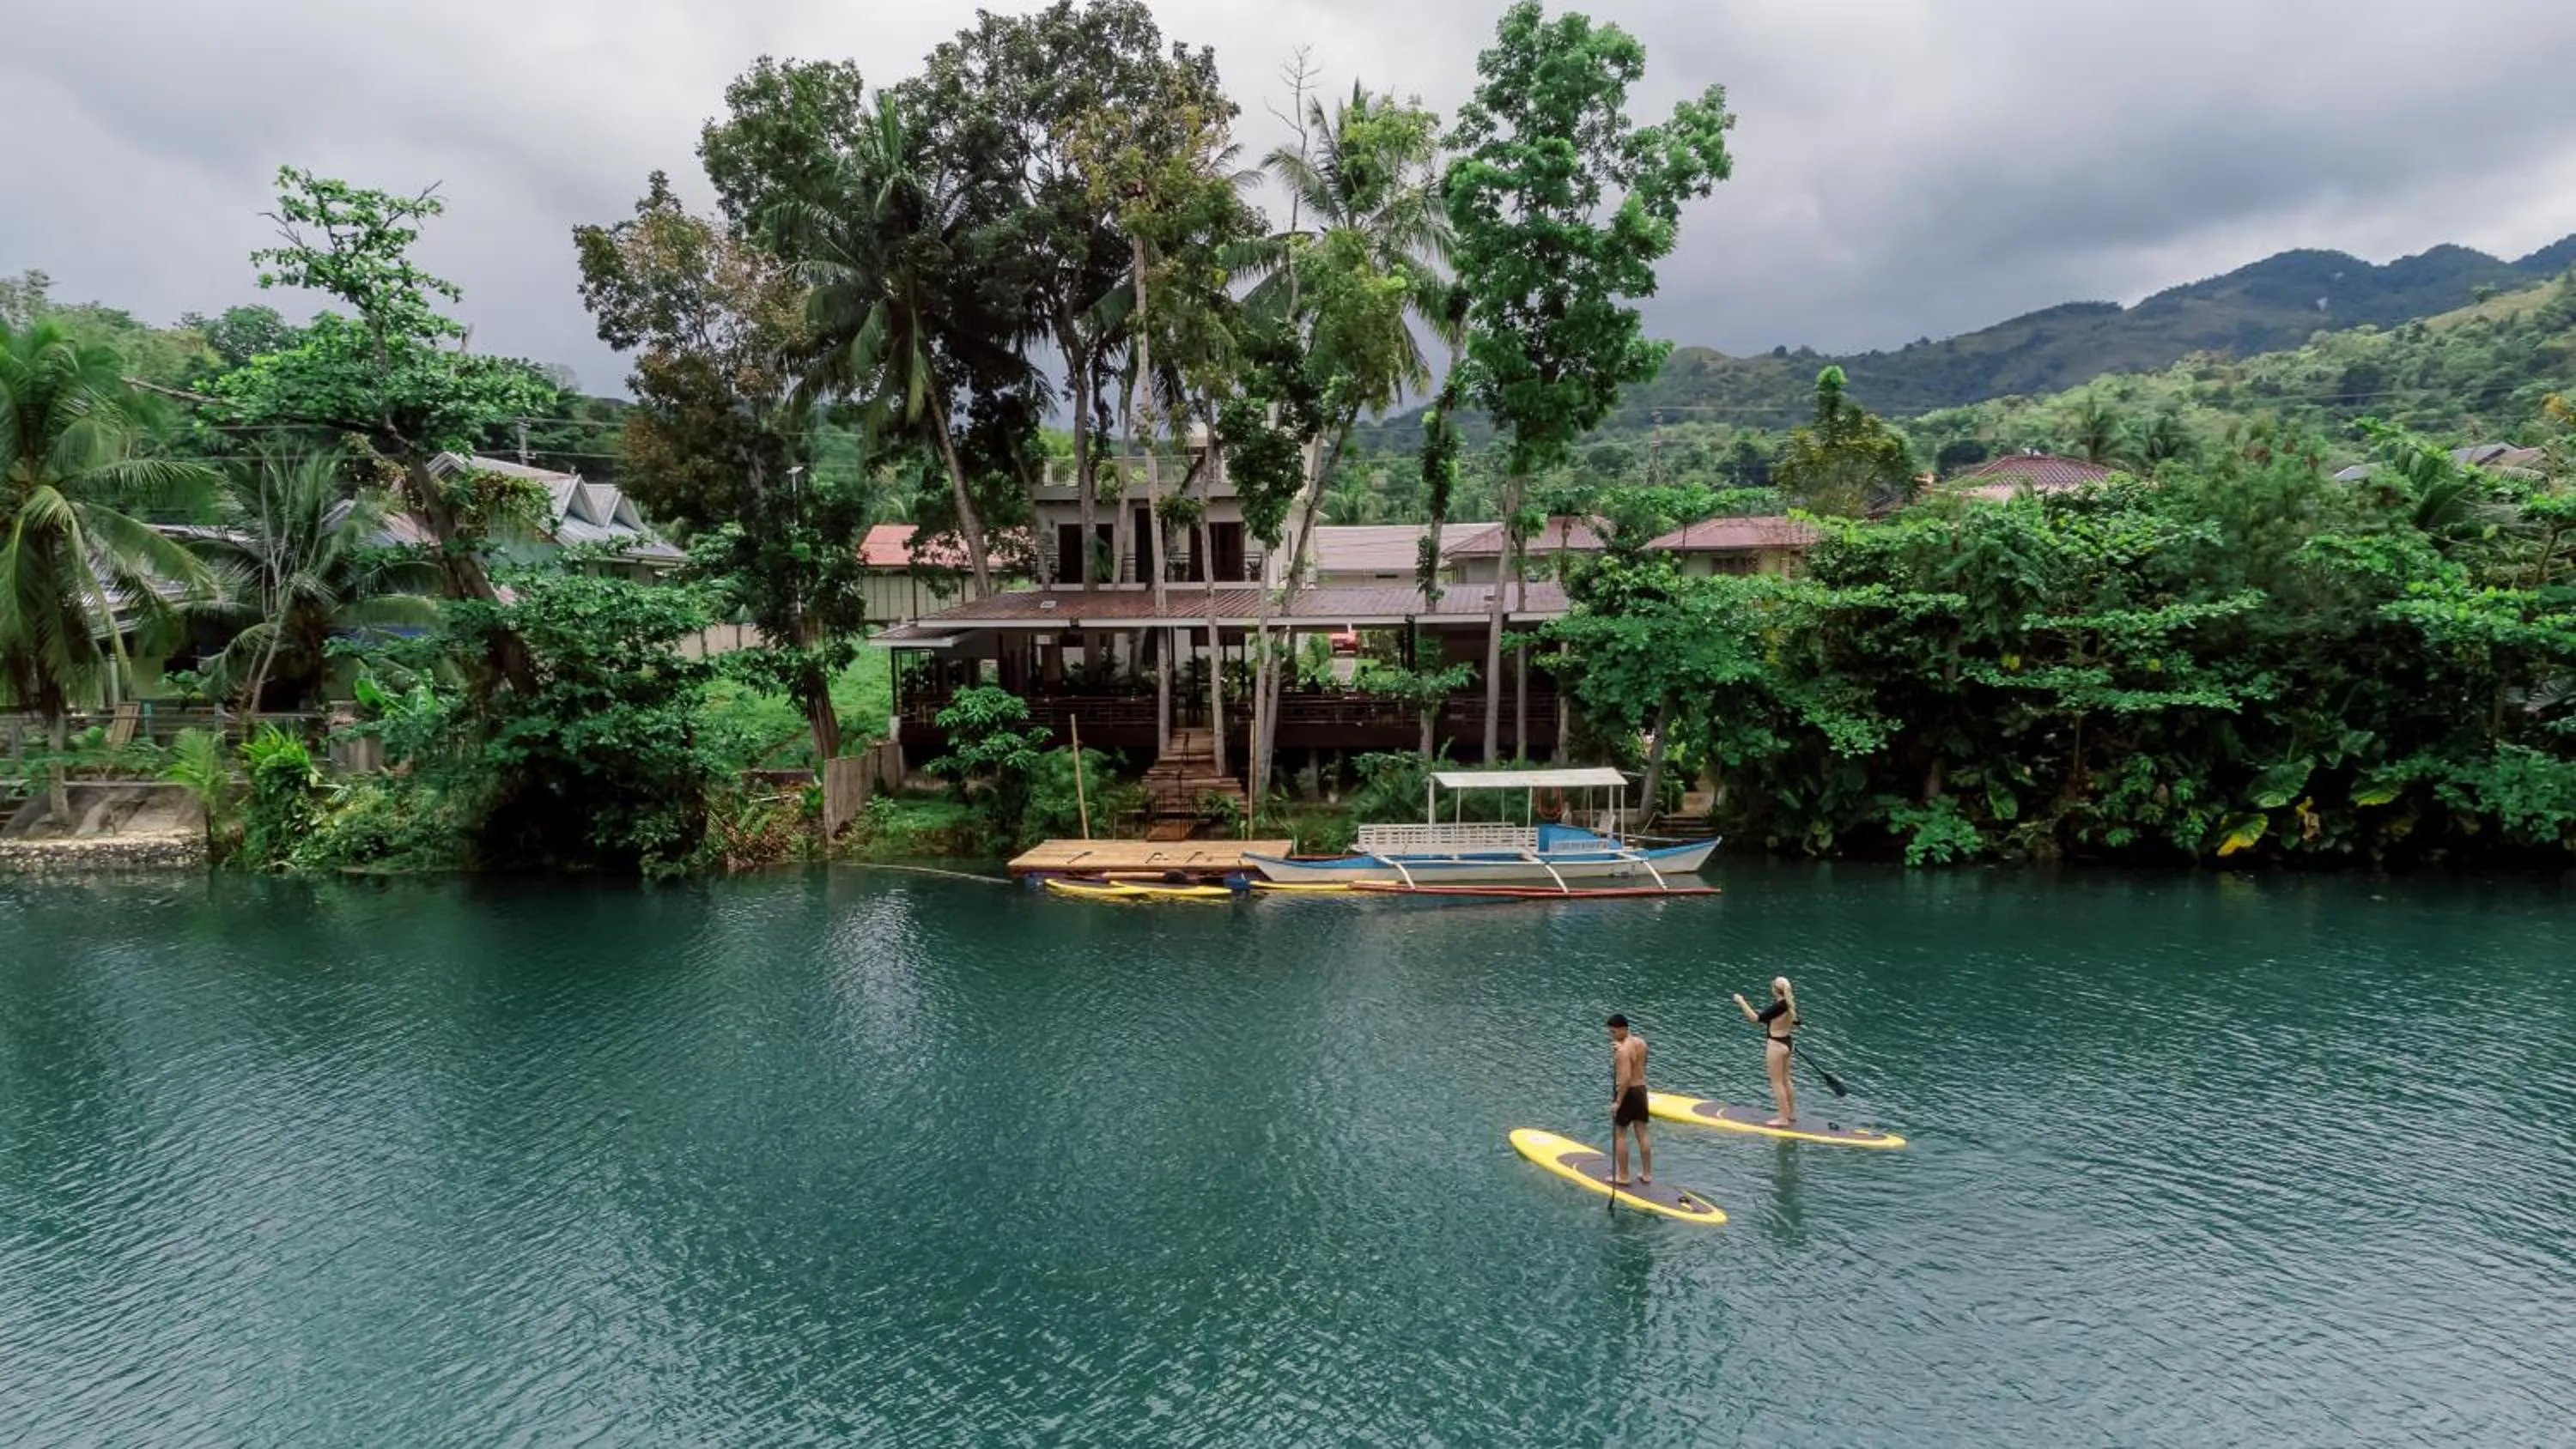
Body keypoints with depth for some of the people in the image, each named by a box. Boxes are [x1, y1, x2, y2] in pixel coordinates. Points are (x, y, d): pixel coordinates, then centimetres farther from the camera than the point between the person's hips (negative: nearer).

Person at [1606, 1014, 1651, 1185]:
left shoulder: (1622, 1050, -22)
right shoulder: (1641, 1042, 3)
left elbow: (1626, 1077, -28)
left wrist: (1618, 1101, -23)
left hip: (1627, 1092, -8)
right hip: (1641, 1089, 8)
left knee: (1619, 1134, 4)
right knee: (1642, 1134, 14)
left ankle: (1623, 1177, 9)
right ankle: (1647, 1174, 21)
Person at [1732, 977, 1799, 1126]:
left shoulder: (1778, 1006, -24)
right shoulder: (1790, 1004, 0)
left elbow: (1755, 1018, -24)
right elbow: (1795, 1025, 12)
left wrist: (1741, 1002, -17)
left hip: (1775, 1045, -9)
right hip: (1786, 1043, 9)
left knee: (1777, 1082, 1)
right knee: (1785, 1080, 20)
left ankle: (1783, 1118, 5)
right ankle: (1791, 1114, 30)